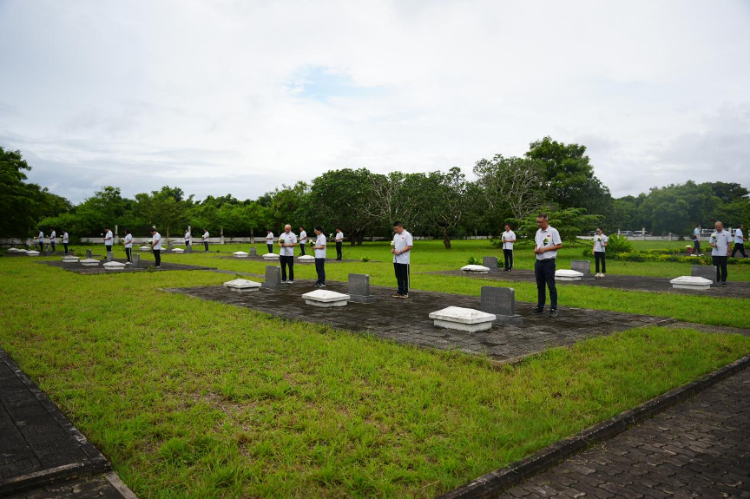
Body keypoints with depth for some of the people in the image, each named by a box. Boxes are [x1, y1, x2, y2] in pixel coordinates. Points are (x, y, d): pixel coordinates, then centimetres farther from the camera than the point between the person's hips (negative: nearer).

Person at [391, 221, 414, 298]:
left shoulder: (407, 235, -9)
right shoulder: (395, 235, 16)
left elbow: (410, 246, -16)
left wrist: (400, 252, -20)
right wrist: (393, 249, 1)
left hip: (404, 260, -7)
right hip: (396, 260, 8)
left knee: (405, 277, 0)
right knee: (398, 276, 11)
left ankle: (405, 293, 6)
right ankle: (400, 292, 19)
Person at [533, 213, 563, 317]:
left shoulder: (553, 231, -9)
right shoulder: (538, 232, 13)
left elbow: (559, 245, -11)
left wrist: (545, 249, -16)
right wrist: (535, 249, 1)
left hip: (548, 262, -7)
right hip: (538, 261, 7)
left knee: (551, 286, -2)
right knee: (540, 286, 12)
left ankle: (553, 309, 4)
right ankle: (540, 307, 20)